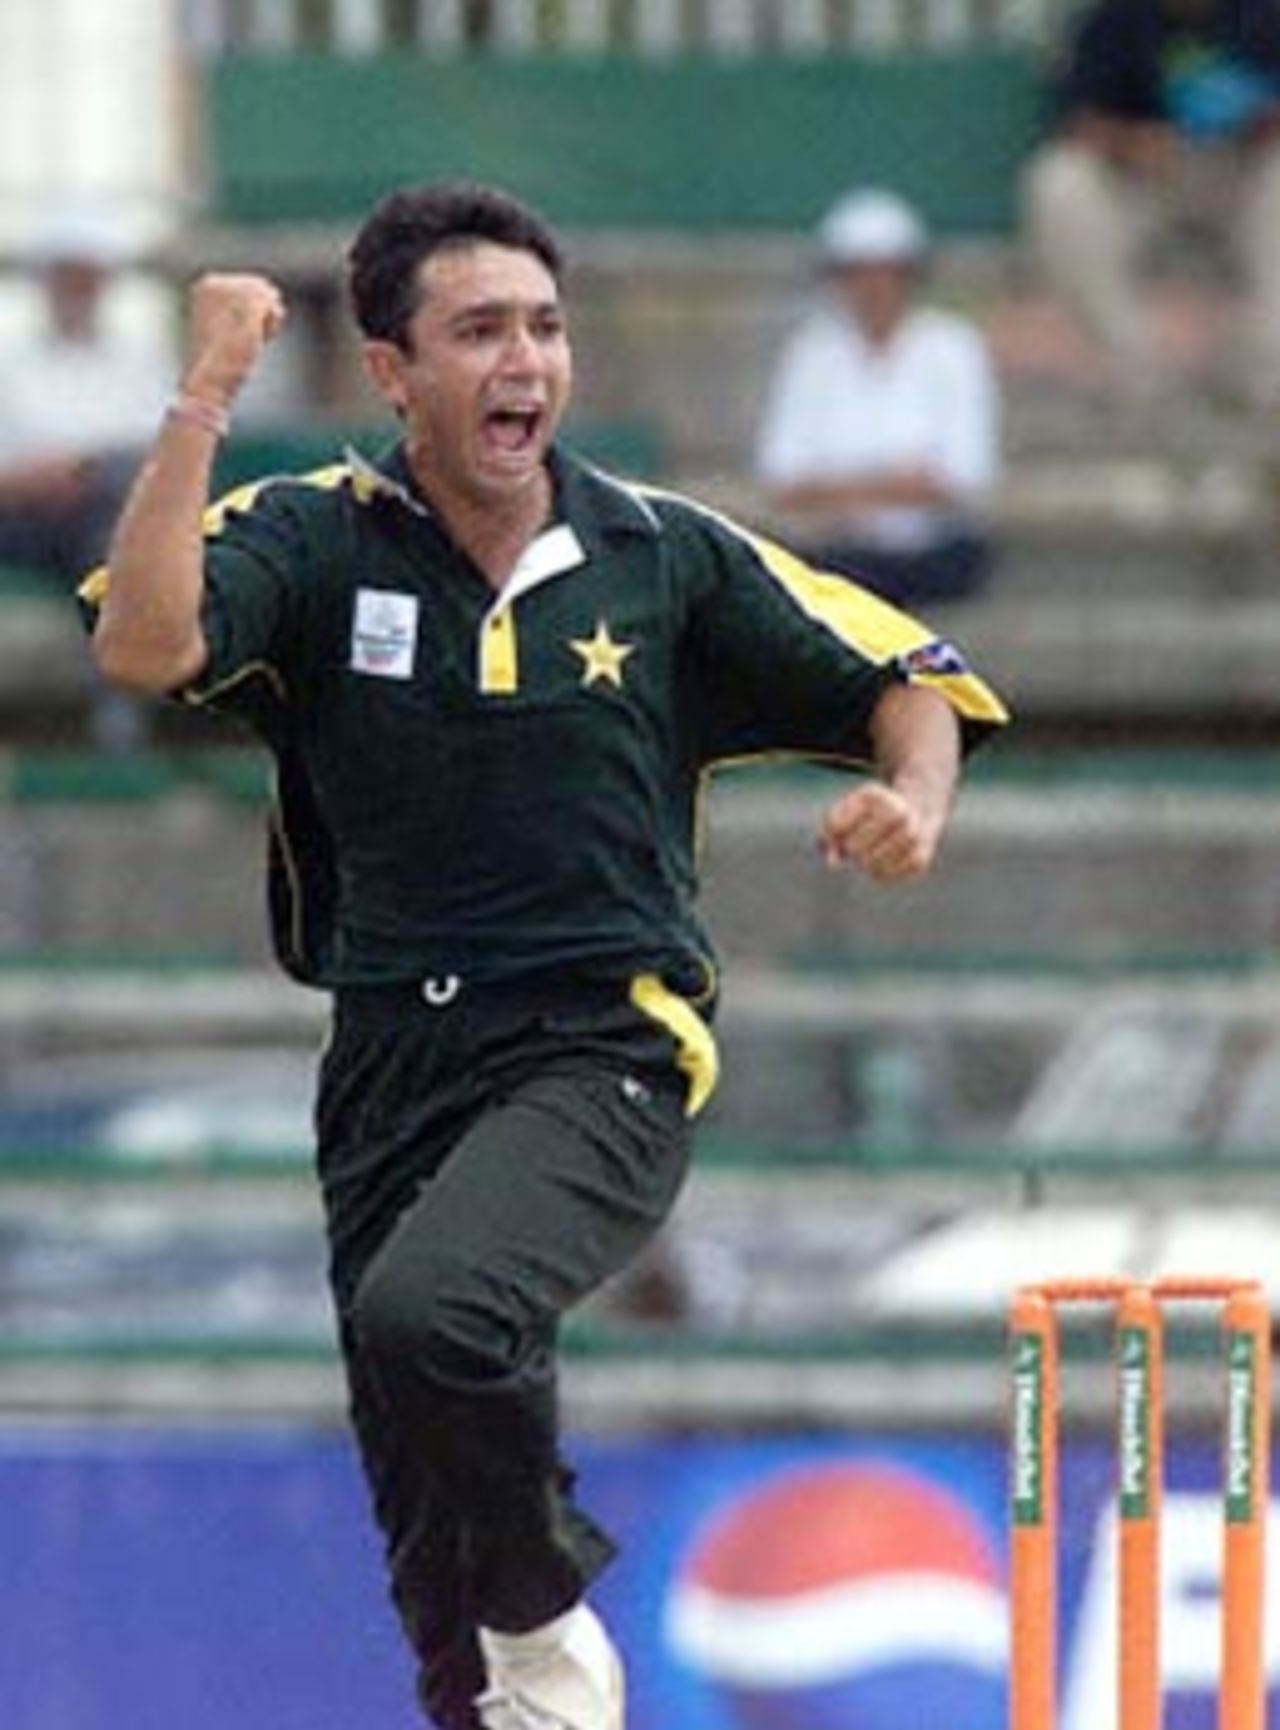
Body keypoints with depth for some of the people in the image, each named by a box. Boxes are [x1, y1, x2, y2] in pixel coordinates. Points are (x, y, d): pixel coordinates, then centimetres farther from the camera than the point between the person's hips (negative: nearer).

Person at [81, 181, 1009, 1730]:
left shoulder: (666, 556, 3)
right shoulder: (317, 541, 0)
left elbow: (906, 677, 13)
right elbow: (144, 647, -19)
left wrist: (914, 798, -9)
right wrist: (204, 400, -22)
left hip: (604, 1042, -2)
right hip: (391, 1066, 3)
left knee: (428, 1313, -33)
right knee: (433, 1561, 6)